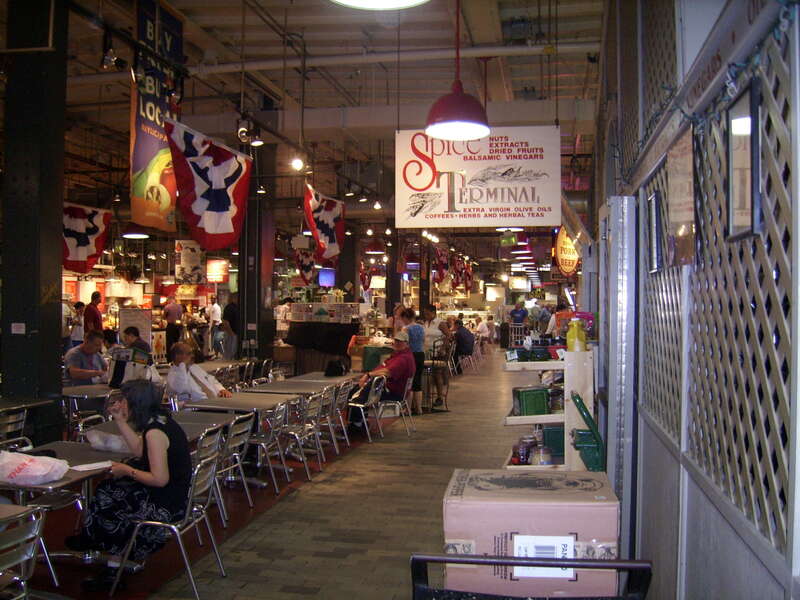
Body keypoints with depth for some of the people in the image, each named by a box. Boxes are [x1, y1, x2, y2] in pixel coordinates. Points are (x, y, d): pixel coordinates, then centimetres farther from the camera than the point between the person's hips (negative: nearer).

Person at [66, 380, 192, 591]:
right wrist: (120, 420, 14)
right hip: (175, 495, 9)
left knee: (104, 498, 6)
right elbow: (139, 451, 18)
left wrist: (127, 471, -12)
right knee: (107, 489, 14)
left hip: (166, 506, -9)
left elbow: (160, 479, -25)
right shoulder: (160, 420, 5)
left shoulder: (155, 431, -24)